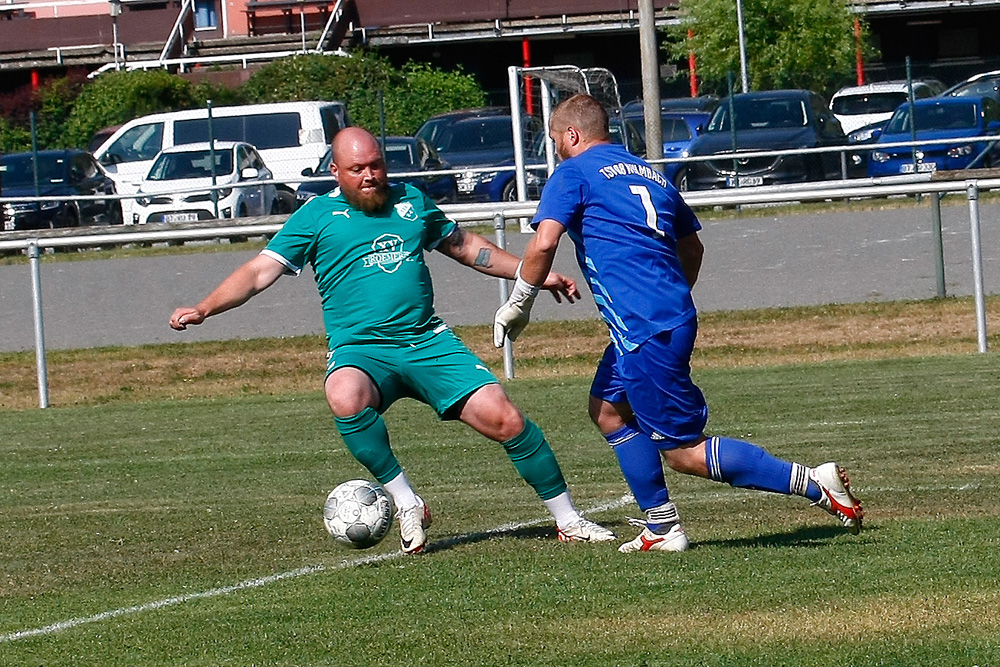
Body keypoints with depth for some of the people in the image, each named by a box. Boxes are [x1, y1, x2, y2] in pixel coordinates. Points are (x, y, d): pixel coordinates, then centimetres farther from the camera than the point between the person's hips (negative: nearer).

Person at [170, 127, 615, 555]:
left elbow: (464, 246, 29)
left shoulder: (410, 201, 14)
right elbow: (260, 272, -1)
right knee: (345, 398, -38)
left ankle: (567, 519, 7)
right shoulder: (317, 217, 3)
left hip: (428, 342, 3)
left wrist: (535, 275, 29)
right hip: (360, 350, -3)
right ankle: (406, 503, -23)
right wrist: (203, 310, -14)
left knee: (504, 420, -11)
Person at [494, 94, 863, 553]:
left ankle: (814, 483, -14)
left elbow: (544, 243, -14)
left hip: (642, 327, -9)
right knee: (608, 408, 23)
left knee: (686, 452, -6)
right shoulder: (649, 174, 22)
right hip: (675, 316, 9)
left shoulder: (574, 173, -1)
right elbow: (692, 247, 29)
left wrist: (518, 304, -2)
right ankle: (661, 528, 18)